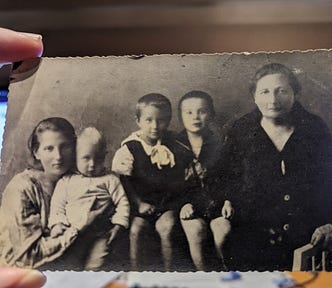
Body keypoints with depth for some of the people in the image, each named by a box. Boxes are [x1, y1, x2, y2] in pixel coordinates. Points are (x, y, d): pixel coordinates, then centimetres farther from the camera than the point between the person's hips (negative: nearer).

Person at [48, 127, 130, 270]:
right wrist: (57, 224, -3)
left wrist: (118, 225, -6)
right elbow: (57, 205, 12)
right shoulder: (66, 181, 13)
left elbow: (122, 203, 5)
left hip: (99, 235, -2)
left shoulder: (110, 180, 8)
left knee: (94, 266, -17)